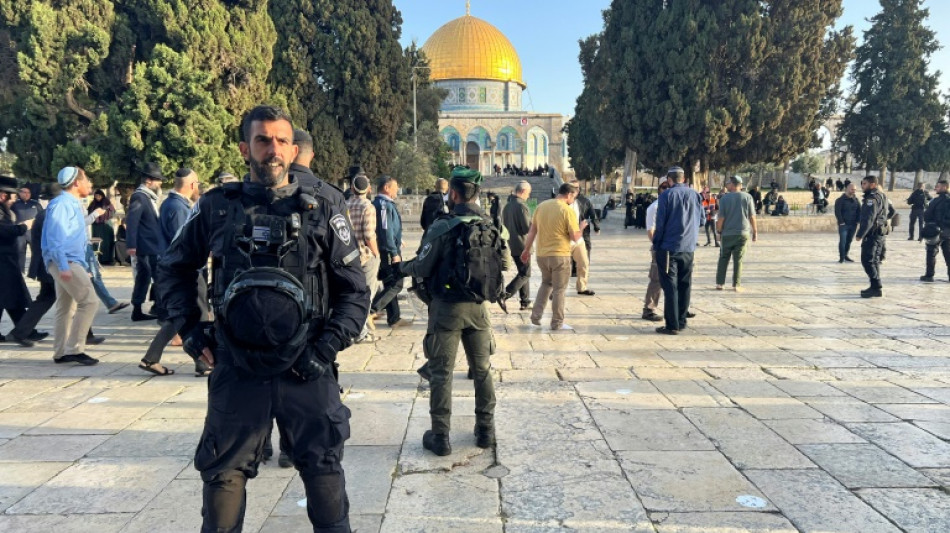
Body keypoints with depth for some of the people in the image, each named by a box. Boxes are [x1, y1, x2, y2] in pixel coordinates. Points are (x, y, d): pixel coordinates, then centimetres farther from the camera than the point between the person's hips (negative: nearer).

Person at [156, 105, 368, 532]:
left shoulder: (323, 207, -3)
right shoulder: (216, 207, 1)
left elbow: (354, 291, 0)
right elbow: (173, 269, 16)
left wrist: (327, 348, -9)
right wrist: (190, 329, 6)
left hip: (305, 372, -1)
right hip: (235, 371, 1)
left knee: (322, 467, 12)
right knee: (223, 473, 13)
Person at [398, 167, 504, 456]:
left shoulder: (443, 227, -15)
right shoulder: (491, 228, 1)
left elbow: (421, 267, -11)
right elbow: (499, 267, 7)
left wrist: (403, 266, 10)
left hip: (447, 308, -4)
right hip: (479, 307, 5)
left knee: (441, 372, 5)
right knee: (482, 369, 16)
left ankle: (440, 437, 10)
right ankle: (486, 430, 24)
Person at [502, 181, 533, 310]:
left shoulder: (507, 206, 10)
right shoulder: (521, 206, -18)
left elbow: (505, 225, 18)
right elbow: (528, 228, -19)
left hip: (511, 245, 9)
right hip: (521, 245, -9)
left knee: (523, 272, 16)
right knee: (525, 274, -1)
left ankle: (525, 302, 17)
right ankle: (505, 295, -11)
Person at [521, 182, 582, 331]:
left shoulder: (541, 206, 4)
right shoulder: (568, 210, -12)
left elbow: (532, 231, 8)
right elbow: (575, 237, -12)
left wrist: (527, 250, 16)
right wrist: (581, 227, 7)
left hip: (542, 254, 6)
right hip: (560, 255, -5)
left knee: (546, 283, 24)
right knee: (559, 289, 6)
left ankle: (536, 316, 18)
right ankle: (557, 323, 12)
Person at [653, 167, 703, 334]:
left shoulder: (667, 195, -8)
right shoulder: (695, 195, 6)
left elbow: (660, 222, -10)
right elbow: (701, 220, 12)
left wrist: (656, 243, -1)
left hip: (669, 247, -4)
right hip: (689, 247, 4)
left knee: (670, 286, -2)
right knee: (684, 286, 13)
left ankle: (672, 325, -3)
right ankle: (682, 322, 18)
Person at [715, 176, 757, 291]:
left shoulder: (724, 198, -4)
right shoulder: (747, 197, -1)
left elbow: (721, 217, -6)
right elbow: (752, 216, -1)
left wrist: (719, 230, 8)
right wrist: (755, 231, 8)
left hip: (728, 233, 0)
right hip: (743, 232, 0)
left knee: (723, 259, 11)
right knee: (738, 260, 5)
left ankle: (719, 283, 10)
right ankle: (736, 285, 5)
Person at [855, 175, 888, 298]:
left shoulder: (872, 198, -16)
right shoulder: (881, 196, 17)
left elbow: (868, 219, -23)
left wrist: (860, 234, -22)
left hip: (872, 234, -11)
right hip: (879, 234, 11)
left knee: (867, 261, -10)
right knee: (874, 261, 16)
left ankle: (876, 288, -10)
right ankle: (875, 287, 22)